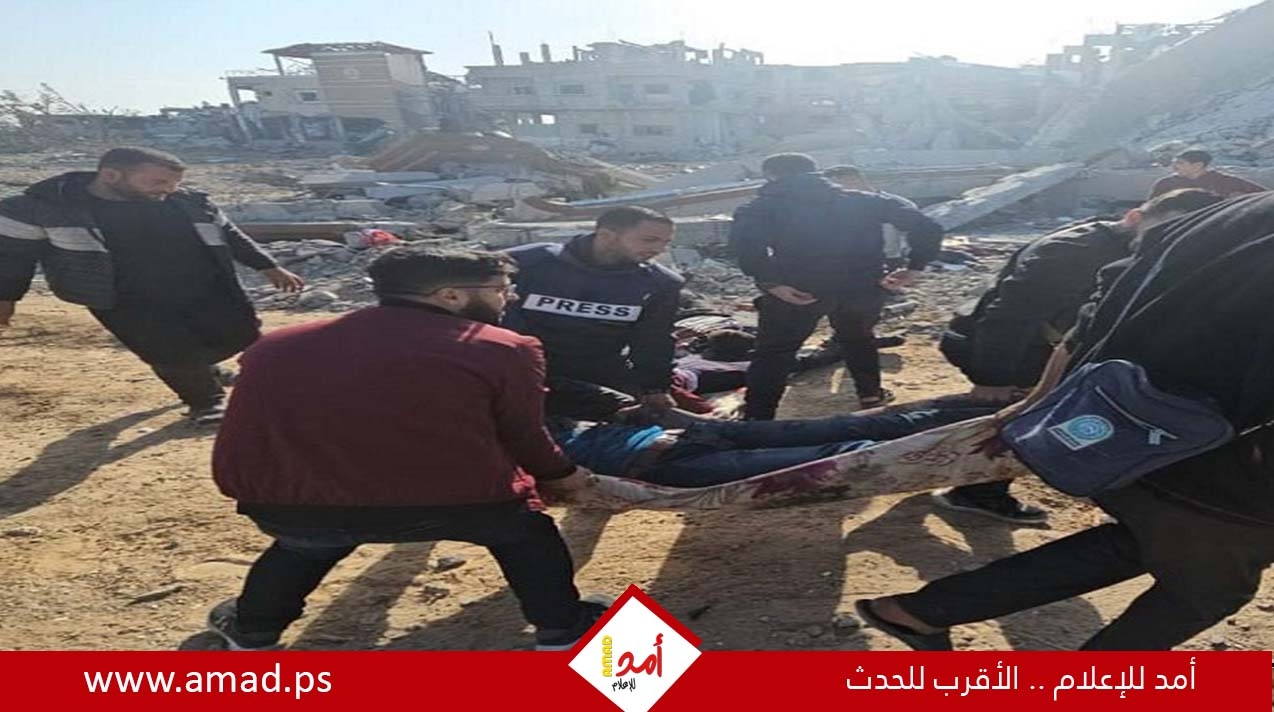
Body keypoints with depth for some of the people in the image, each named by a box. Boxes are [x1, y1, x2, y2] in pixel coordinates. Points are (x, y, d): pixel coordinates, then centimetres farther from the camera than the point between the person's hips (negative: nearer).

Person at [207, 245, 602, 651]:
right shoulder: (504, 350, 4)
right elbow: (523, 436, 14)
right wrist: (561, 477, 35)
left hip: (285, 509, 4)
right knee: (524, 526, 28)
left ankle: (251, 632, 53)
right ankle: (561, 632, 30)